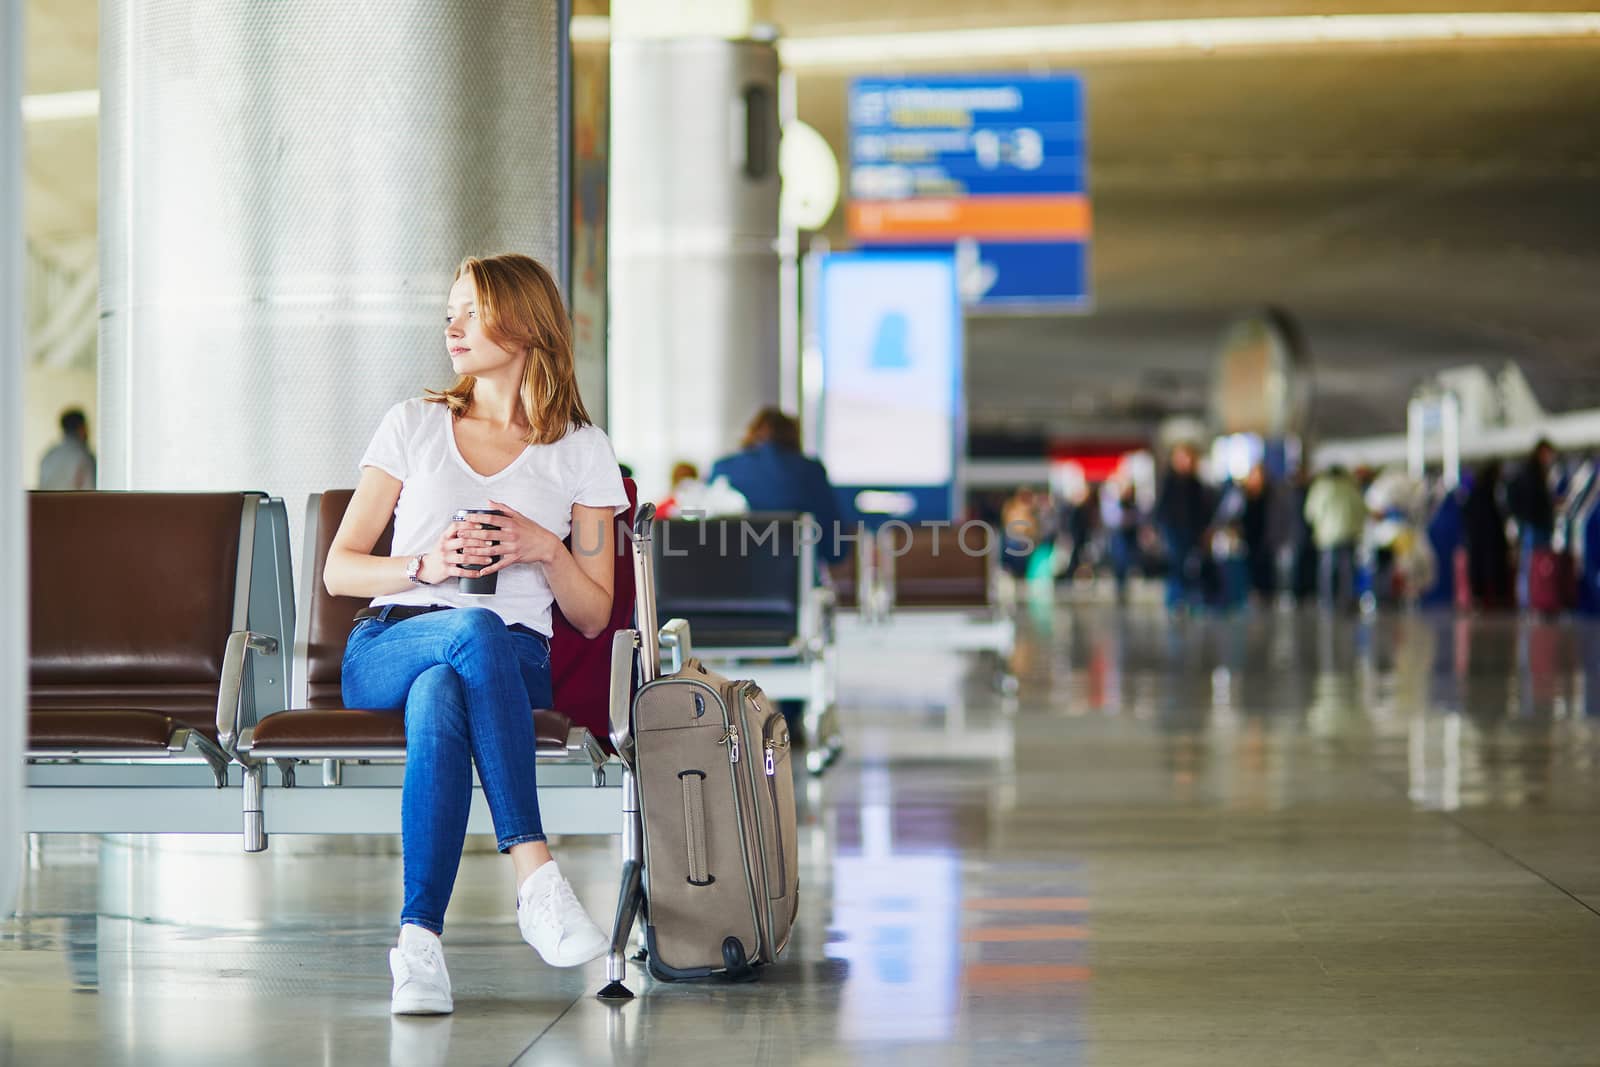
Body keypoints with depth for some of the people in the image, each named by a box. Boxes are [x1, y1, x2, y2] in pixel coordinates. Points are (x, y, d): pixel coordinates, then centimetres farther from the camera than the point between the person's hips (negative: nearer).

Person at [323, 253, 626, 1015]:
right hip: (386, 649, 0)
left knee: (438, 701, -40)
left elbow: (593, 616, 13)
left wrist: (546, 549, -7)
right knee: (476, 630, -39)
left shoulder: (581, 451, 14)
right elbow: (338, 570, 12)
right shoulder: (414, 424, 18)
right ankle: (536, 879, -47)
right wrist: (426, 566, -7)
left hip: (514, 660, 0)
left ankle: (419, 939, -47)